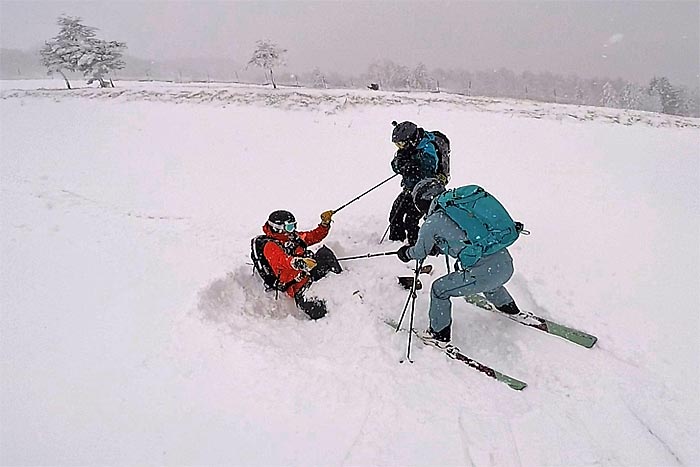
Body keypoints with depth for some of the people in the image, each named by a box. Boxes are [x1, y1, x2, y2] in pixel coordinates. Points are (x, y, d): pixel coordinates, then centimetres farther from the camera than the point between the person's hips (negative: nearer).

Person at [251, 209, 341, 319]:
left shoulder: (294, 237, 17)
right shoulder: (270, 246, -8)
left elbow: (315, 236, 27)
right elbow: (281, 260, -31)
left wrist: (325, 223, 10)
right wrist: (300, 262, -50)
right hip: (291, 282, -7)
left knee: (325, 253, -7)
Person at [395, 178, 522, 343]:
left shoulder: (431, 224, -3)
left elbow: (420, 253, 14)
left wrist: (406, 253, 34)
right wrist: (440, 246, 40)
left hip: (485, 274, -7)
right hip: (507, 264, 7)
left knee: (439, 289, 14)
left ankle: (439, 333, 29)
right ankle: (506, 305, 63)